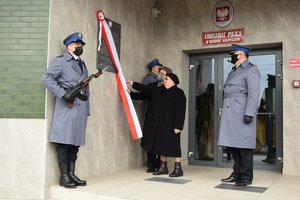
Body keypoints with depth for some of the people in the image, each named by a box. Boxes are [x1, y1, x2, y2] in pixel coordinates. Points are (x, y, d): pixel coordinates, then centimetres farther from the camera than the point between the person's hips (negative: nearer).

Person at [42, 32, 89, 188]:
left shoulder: (82, 64, 24)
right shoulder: (60, 61, 4)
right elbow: (47, 78, -8)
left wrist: (87, 110, 17)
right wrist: (62, 94, -17)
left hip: (81, 108, 6)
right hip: (67, 107, -6)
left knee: (75, 143, 6)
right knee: (64, 142, -6)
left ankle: (71, 174, 12)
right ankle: (64, 176, 0)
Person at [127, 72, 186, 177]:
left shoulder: (179, 93, -11)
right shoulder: (159, 90, 12)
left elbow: (180, 111, -16)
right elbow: (146, 89, 22)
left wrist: (178, 126, -20)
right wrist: (133, 84, 21)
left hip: (170, 125, -7)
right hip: (159, 125, 7)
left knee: (173, 146, -3)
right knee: (161, 146, 12)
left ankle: (178, 168, 7)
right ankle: (163, 167, 23)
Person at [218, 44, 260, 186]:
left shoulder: (251, 70, -3)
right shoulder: (233, 72, 23)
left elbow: (254, 93, -13)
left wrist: (249, 114, -21)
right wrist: (225, 113, 21)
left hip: (242, 115, -8)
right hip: (230, 116, 8)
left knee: (244, 146, -4)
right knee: (233, 145, 10)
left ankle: (246, 177, 5)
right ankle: (237, 174, 19)